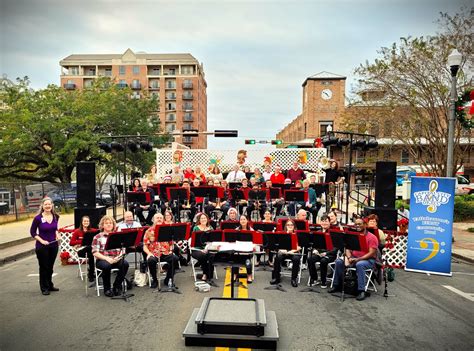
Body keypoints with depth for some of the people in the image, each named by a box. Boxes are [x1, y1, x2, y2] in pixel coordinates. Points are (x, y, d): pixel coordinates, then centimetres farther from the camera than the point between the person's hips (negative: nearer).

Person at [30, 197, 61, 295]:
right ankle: (44, 288, 19)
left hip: (53, 245, 4)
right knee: (43, 267, 7)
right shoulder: (38, 218, -13)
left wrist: (57, 234, -3)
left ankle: (50, 285, 31)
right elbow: (32, 232, -5)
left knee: (50, 267, 16)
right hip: (42, 246, -4)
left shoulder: (56, 216, -1)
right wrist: (41, 241, -15)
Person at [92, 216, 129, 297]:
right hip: (102, 260, -2)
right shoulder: (98, 237, 4)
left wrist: (119, 256, -12)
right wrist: (107, 258, -21)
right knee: (106, 266, -37)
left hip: (116, 259, 2)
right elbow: (95, 253, -6)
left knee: (125, 264, -29)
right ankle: (107, 288, -12)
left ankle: (117, 286, -9)